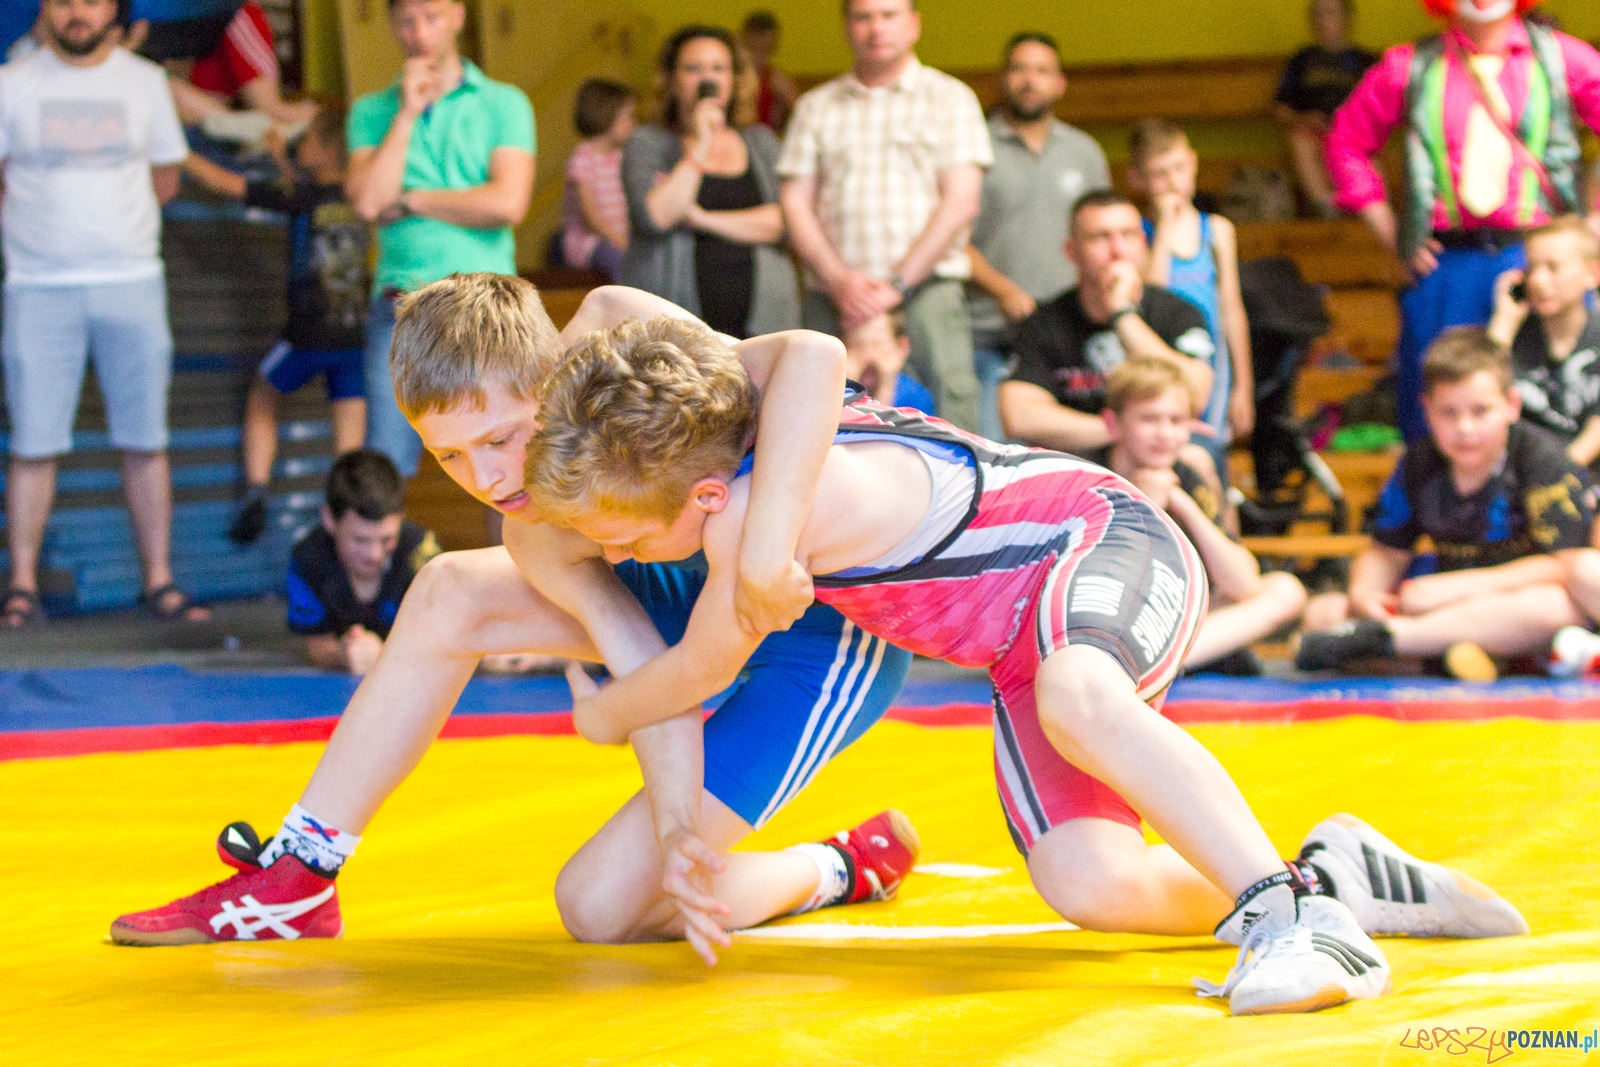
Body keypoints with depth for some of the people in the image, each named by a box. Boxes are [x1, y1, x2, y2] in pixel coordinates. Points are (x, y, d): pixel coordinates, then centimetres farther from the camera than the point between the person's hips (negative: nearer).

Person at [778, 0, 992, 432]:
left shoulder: (950, 98, 9)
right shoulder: (816, 107, 17)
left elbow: (960, 201, 0)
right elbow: (795, 203, 10)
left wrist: (898, 283, -10)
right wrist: (839, 280, -7)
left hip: (926, 287, -2)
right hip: (831, 296, 2)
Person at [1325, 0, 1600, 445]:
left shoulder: (1564, 58, 5)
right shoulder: (1410, 67, 7)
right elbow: (1346, 140, 16)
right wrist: (1390, 233, 8)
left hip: (1539, 261, -1)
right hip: (1447, 267, 1)